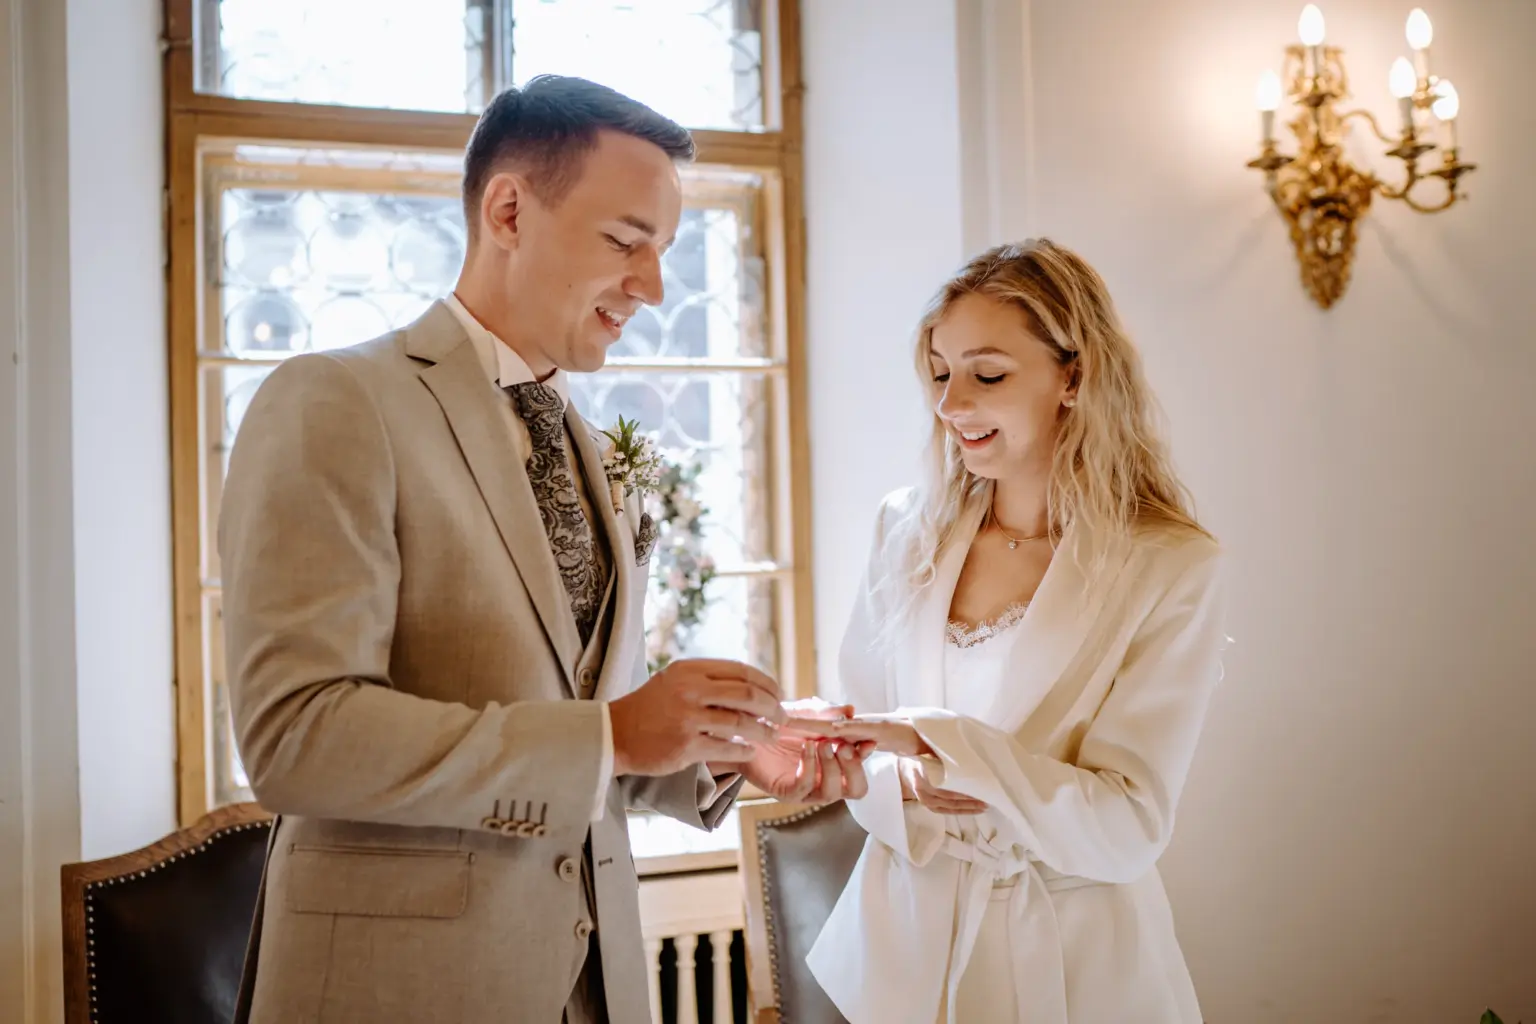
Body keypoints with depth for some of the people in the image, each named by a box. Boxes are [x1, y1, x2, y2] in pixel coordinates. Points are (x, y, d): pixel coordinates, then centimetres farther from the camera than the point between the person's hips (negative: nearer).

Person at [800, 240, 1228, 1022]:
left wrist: (938, 742, -28)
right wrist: (901, 785, -18)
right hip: (902, 938, 3)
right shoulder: (907, 529, -2)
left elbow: (1127, 833, -18)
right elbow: (855, 733, 4)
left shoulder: (1170, 570, -14)